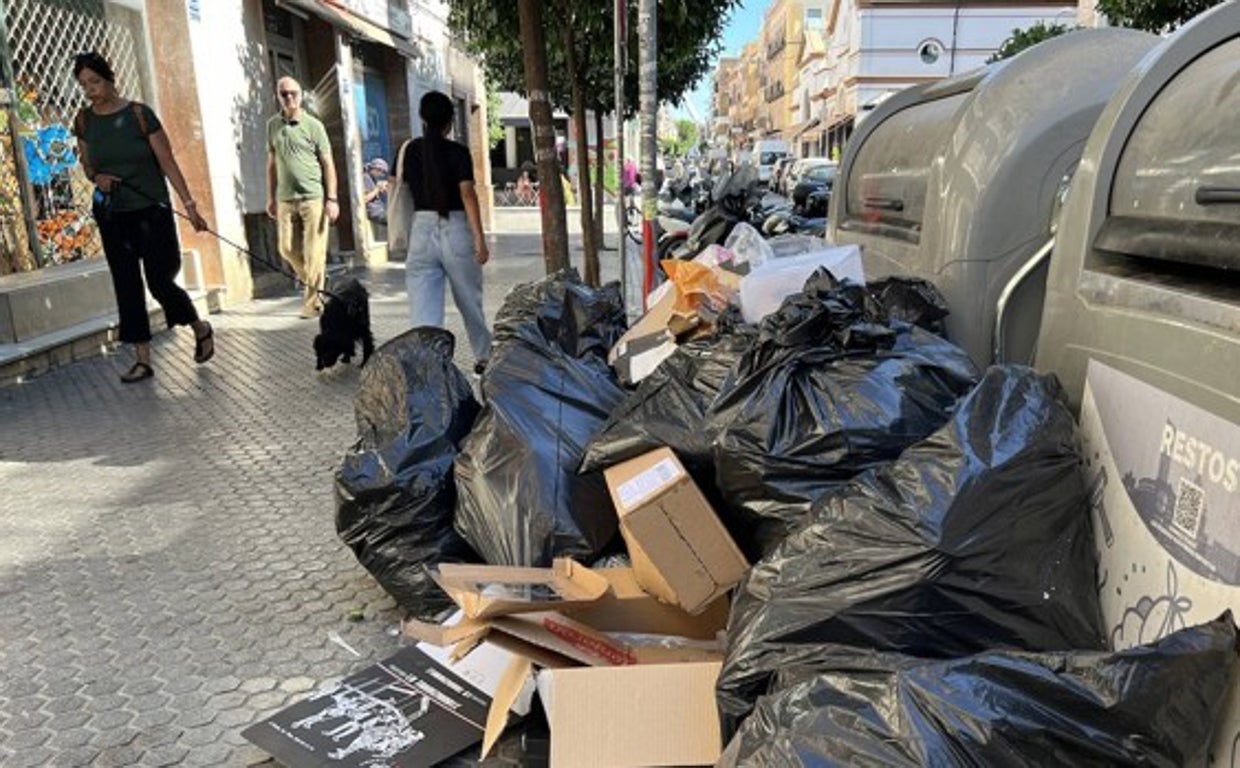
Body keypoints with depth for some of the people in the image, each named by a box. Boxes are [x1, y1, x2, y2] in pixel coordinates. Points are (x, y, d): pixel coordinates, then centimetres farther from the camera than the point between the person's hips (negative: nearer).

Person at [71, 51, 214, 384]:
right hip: (111, 215, 4)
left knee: (160, 282, -6)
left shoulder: (139, 114, -7)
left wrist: (189, 204, -13)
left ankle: (201, 328, 22)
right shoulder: (84, 120, 5)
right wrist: (97, 177, -7)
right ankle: (142, 359, 10)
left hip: (151, 210, -4)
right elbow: (86, 164, 16)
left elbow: (167, 162, -8)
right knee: (127, 285, 4)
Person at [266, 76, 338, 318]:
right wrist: (271, 198, 14)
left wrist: (331, 199, -9)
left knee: (314, 252, -4)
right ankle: (314, 283, 27)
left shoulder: (313, 125, -1)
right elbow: (272, 163, 16)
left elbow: (328, 164, -2)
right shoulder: (273, 125, 11)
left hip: (313, 198, -4)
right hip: (285, 199, 4)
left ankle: (313, 300, 4)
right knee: (287, 248, 6)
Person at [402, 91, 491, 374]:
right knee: (470, 301, 16)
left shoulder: (411, 151, 6)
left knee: (423, 308, -2)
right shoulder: (458, 152, -5)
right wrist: (479, 239, -17)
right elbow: (468, 194, -14)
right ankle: (483, 357, 34)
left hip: (422, 230, 2)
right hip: (456, 230, -2)